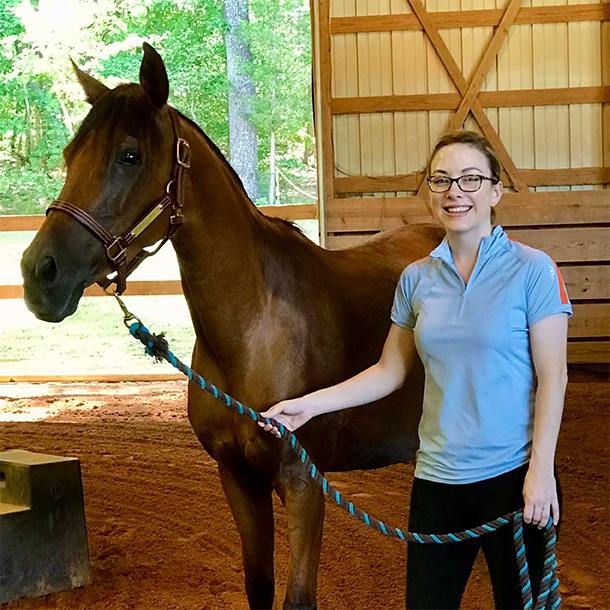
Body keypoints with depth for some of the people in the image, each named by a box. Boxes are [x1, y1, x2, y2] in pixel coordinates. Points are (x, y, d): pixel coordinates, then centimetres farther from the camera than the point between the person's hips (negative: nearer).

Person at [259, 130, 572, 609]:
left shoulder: (532, 269, -6)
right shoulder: (417, 278, 7)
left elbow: (552, 375, -8)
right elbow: (391, 371, 14)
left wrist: (540, 469, -15)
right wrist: (310, 404, 6)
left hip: (513, 474, -4)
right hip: (438, 477, 4)